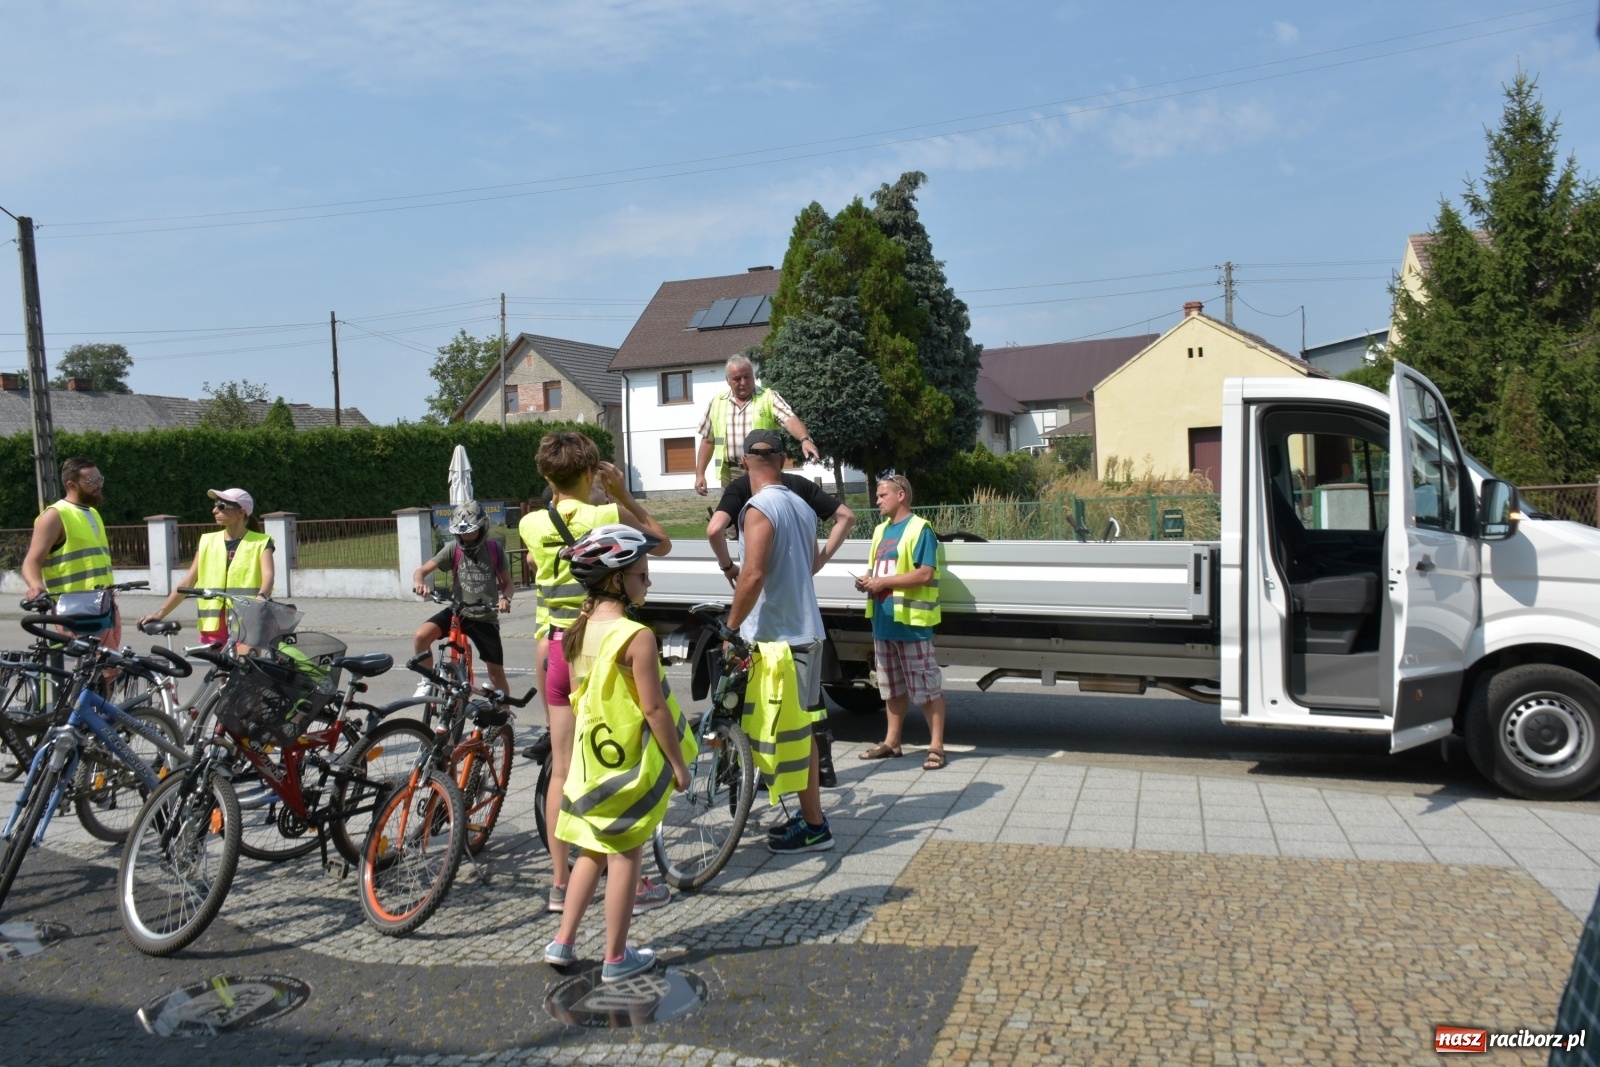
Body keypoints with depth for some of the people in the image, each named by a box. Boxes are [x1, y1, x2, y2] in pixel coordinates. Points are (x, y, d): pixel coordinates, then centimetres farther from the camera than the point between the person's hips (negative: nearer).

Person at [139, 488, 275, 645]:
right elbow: (187, 583, 10)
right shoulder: (208, 542, 11)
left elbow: (268, 575, -15)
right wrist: (161, 612, 0)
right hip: (213, 626, 4)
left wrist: (261, 597, -37)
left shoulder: (260, 543, 0)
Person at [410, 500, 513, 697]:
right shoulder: (453, 548, -5)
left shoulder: (494, 549, -5)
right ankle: (428, 681, -3)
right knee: (421, 636, -25)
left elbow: (507, 582, 3)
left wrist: (505, 598, -20)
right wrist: (419, 583, -33)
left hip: (486, 617, -1)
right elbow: (422, 570, -9)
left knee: (496, 673, 3)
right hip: (458, 611, 1)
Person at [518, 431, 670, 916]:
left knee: (562, 769, 12)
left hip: (550, 649, 5)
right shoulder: (607, 517, -12)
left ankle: (560, 884, 19)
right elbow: (663, 544, 4)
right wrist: (623, 494, 3)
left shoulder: (531, 524, 0)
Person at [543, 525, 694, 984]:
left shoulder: (580, 631, 3)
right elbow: (654, 708, -19)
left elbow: (579, 697, 11)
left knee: (593, 851, 20)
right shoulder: (636, 636, -20)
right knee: (625, 857, 5)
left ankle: (563, 942, 24)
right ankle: (616, 958, 15)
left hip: (592, 758, 7)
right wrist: (678, 762, -10)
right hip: (632, 762, -7)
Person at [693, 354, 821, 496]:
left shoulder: (769, 397, -1)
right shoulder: (716, 402, 10)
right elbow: (707, 440, 16)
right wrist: (699, 474, 10)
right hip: (730, 476, 3)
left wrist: (805, 439, -35)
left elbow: (790, 419, -16)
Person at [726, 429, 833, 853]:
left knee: (787, 733, -1)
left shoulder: (759, 509, -15)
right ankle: (810, 815, 25)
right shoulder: (801, 507, 10)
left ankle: (814, 827, 5)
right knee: (799, 727, 16)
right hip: (806, 631, 9)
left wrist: (731, 626, -17)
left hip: (776, 635, -9)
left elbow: (753, 574, -25)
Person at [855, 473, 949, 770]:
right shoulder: (881, 530, 17)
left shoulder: (919, 529, -9)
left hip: (911, 621, -8)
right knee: (892, 687, 17)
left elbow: (925, 574, -18)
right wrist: (867, 581, 3)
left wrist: (883, 581, -18)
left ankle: (936, 746, 3)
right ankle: (892, 741, 26)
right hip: (883, 620, 8)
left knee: (926, 687, -3)